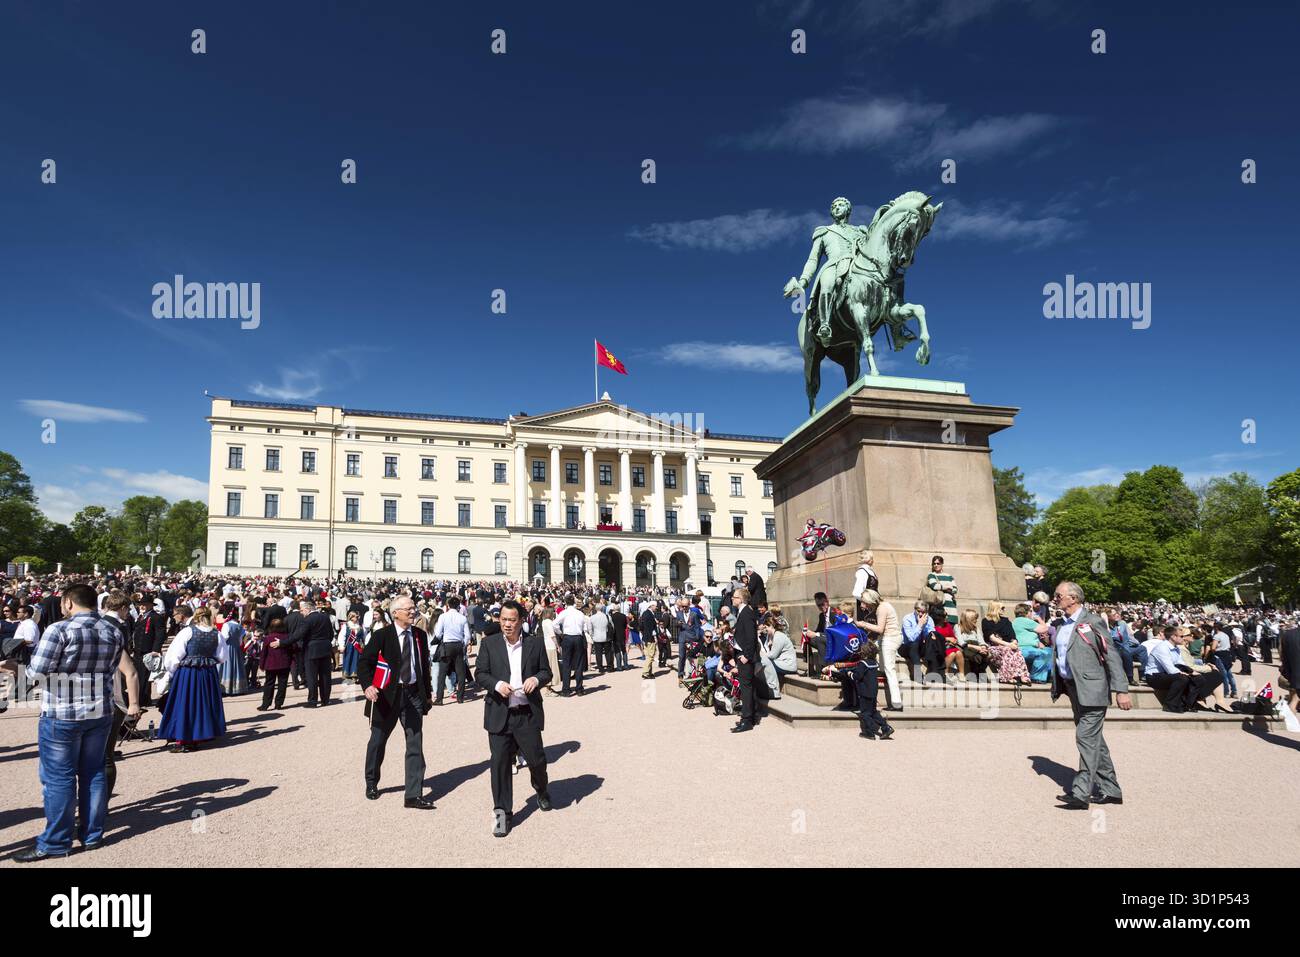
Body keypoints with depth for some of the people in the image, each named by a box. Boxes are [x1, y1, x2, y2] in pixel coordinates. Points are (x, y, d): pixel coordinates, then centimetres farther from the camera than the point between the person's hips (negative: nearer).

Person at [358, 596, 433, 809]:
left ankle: (414, 795, 3)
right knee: (378, 741, 14)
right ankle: (371, 783, 39)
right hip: (387, 694, -3)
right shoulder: (381, 635, -9)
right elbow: (363, 662, -10)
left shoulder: (420, 635, 5)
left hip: (414, 694, 3)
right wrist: (368, 685, -25)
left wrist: (427, 693, 15)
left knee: (415, 745, -1)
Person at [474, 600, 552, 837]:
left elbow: (546, 672, 8)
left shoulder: (535, 643, 2)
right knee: (500, 762, 1)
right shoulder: (489, 643, 1)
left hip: (528, 713, 0)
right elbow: (480, 674, 0)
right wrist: (497, 684, -18)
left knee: (536, 758, 7)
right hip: (499, 713, 0)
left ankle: (541, 789, 40)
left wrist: (536, 678, -14)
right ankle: (503, 813, 14)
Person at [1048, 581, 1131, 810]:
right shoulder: (1061, 624, 12)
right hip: (1073, 689, 8)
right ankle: (1111, 790, 24)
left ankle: (1081, 793, -10)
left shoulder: (1093, 622, -11)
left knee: (1086, 737, -11)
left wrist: (1121, 690, -17)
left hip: (1091, 689, -8)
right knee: (1094, 740, 14)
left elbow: (1112, 656, -13)